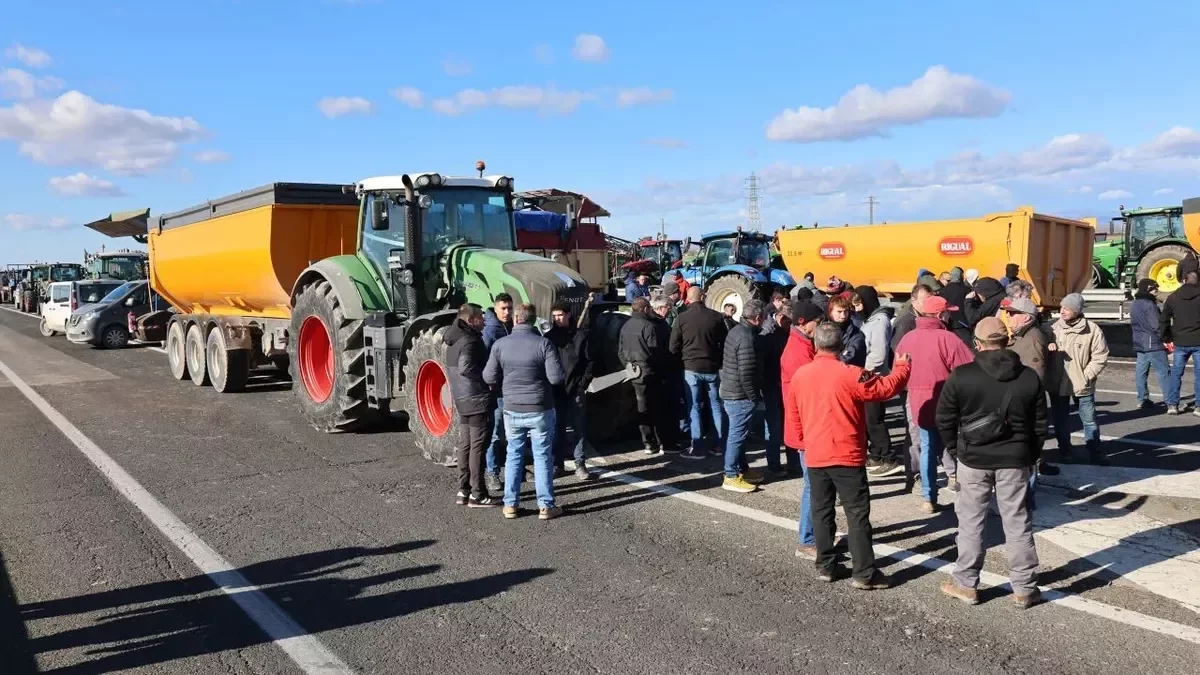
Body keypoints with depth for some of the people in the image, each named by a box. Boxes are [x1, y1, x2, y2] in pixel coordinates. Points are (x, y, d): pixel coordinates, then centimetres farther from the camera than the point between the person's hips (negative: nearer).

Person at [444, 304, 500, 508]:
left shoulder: (454, 341, 12)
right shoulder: (469, 341, -18)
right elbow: (465, 368, -31)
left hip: (462, 400, 10)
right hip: (477, 399, -10)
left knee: (466, 444, 14)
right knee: (478, 446, -4)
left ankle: (464, 491, 20)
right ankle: (477, 494, 1)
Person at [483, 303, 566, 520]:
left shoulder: (500, 344, -5)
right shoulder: (543, 344, -12)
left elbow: (489, 377, -2)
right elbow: (557, 377, -15)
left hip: (512, 410, 2)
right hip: (540, 410, -2)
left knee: (514, 455, 15)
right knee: (542, 457, 7)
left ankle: (510, 504, 18)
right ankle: (546, 506, 12)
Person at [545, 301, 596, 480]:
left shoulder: (581, 335, 0)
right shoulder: (549, 336, 7)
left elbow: (591, 360, 0)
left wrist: (583, 383, -7)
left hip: (576, 389, -2)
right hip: (555, 390, 2)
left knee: (579, 427, 3)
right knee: (557, 428, 6)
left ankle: (580, 465, 10)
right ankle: (558, 464, 15)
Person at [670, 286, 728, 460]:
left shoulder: (682, 318, -7)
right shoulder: (716, 317, -2)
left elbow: (674, 347, -4)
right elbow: (725, 342, 4)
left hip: (691, 368, -2)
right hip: (712, 368, 2)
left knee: (694, 408, 3)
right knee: (715, 406, 13)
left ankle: (697, 448, 1)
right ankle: (718, 443, 19)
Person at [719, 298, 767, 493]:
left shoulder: (737, 330, 10)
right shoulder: (747, 338, -21)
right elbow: (746, 373, -24)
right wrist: (754, 396, -14)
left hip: (731, 392, 10)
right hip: (741, 395, -10)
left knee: (738, 433, 19)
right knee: (738, 434, -3)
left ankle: (742, 469, 31)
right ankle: (731, 477, 4)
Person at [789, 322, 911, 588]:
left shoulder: (799, 375, 1)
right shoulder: (849, 375, -15)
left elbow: (795, 415, 11)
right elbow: (886, 388, -8)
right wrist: (902, 366, 9)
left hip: (814, 456, 5)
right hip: (846, 456, -4)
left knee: (821, 512, 13)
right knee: (858, 514, 2)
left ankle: (824, 566, 19)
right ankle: (865, 574, 4)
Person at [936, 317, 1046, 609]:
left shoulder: (961, 376, -10)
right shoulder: (1029, 377, -1)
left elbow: (945, 419, -4)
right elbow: (1040, 425, 4)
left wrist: (957, 450, 10)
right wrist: (1030, 456, 15)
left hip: (973, 458, -2)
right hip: (1015, 459, 2)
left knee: (971, 522, 9)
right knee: (1018, 523, 9)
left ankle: (965, 584, 17)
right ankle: (1024, 588, 17)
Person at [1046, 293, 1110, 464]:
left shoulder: (1092, 330, -10)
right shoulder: (1054, 328, -4)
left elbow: (1100, 357, -6)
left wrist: (1086, 376, -10)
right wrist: (1047, 347, -15)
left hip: (1082, 385, -2)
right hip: (1057, 384, 2)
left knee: (1090, 421, 11)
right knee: (1060, 421, 14)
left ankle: (1095, 454, 25)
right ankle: (1065, 453, 30)